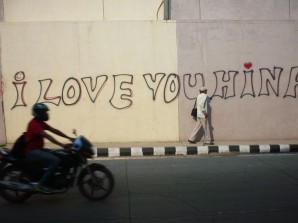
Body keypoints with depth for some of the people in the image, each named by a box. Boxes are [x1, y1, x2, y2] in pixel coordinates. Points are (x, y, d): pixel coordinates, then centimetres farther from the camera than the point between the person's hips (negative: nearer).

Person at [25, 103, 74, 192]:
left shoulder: (41, 123, 12)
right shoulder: (34, 124, -19)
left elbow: (54, 131, 10)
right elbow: (47, 136, -30)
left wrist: (69, 138, 1)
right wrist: (62, 145, -37)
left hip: (38, 149, 10)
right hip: (32, 151, -10)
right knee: (56, 160, -25)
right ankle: (41, 183, -18)